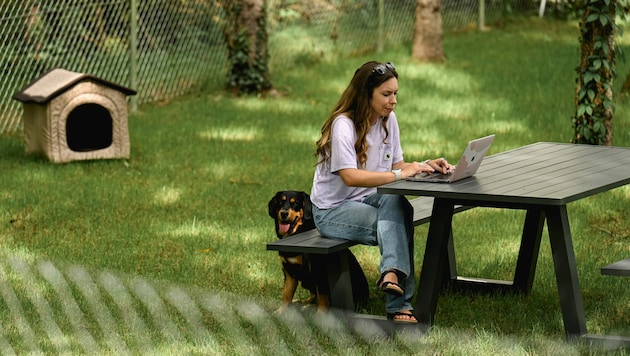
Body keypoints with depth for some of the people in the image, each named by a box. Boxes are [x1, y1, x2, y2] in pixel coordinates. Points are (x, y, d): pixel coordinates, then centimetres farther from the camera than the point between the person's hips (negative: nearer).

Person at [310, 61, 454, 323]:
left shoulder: (388, 119, 5)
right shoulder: (343, 125, -19)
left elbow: (396, 165, 6)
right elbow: (350, 177, -31)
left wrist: (425, 166, -13)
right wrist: (399, 174, -34)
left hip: (367, 201, 6)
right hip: (332, 211, -6)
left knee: (396, 202, -31)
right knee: (399, 222, -31)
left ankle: (392, 273, -44)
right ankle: (399, 304, -36)